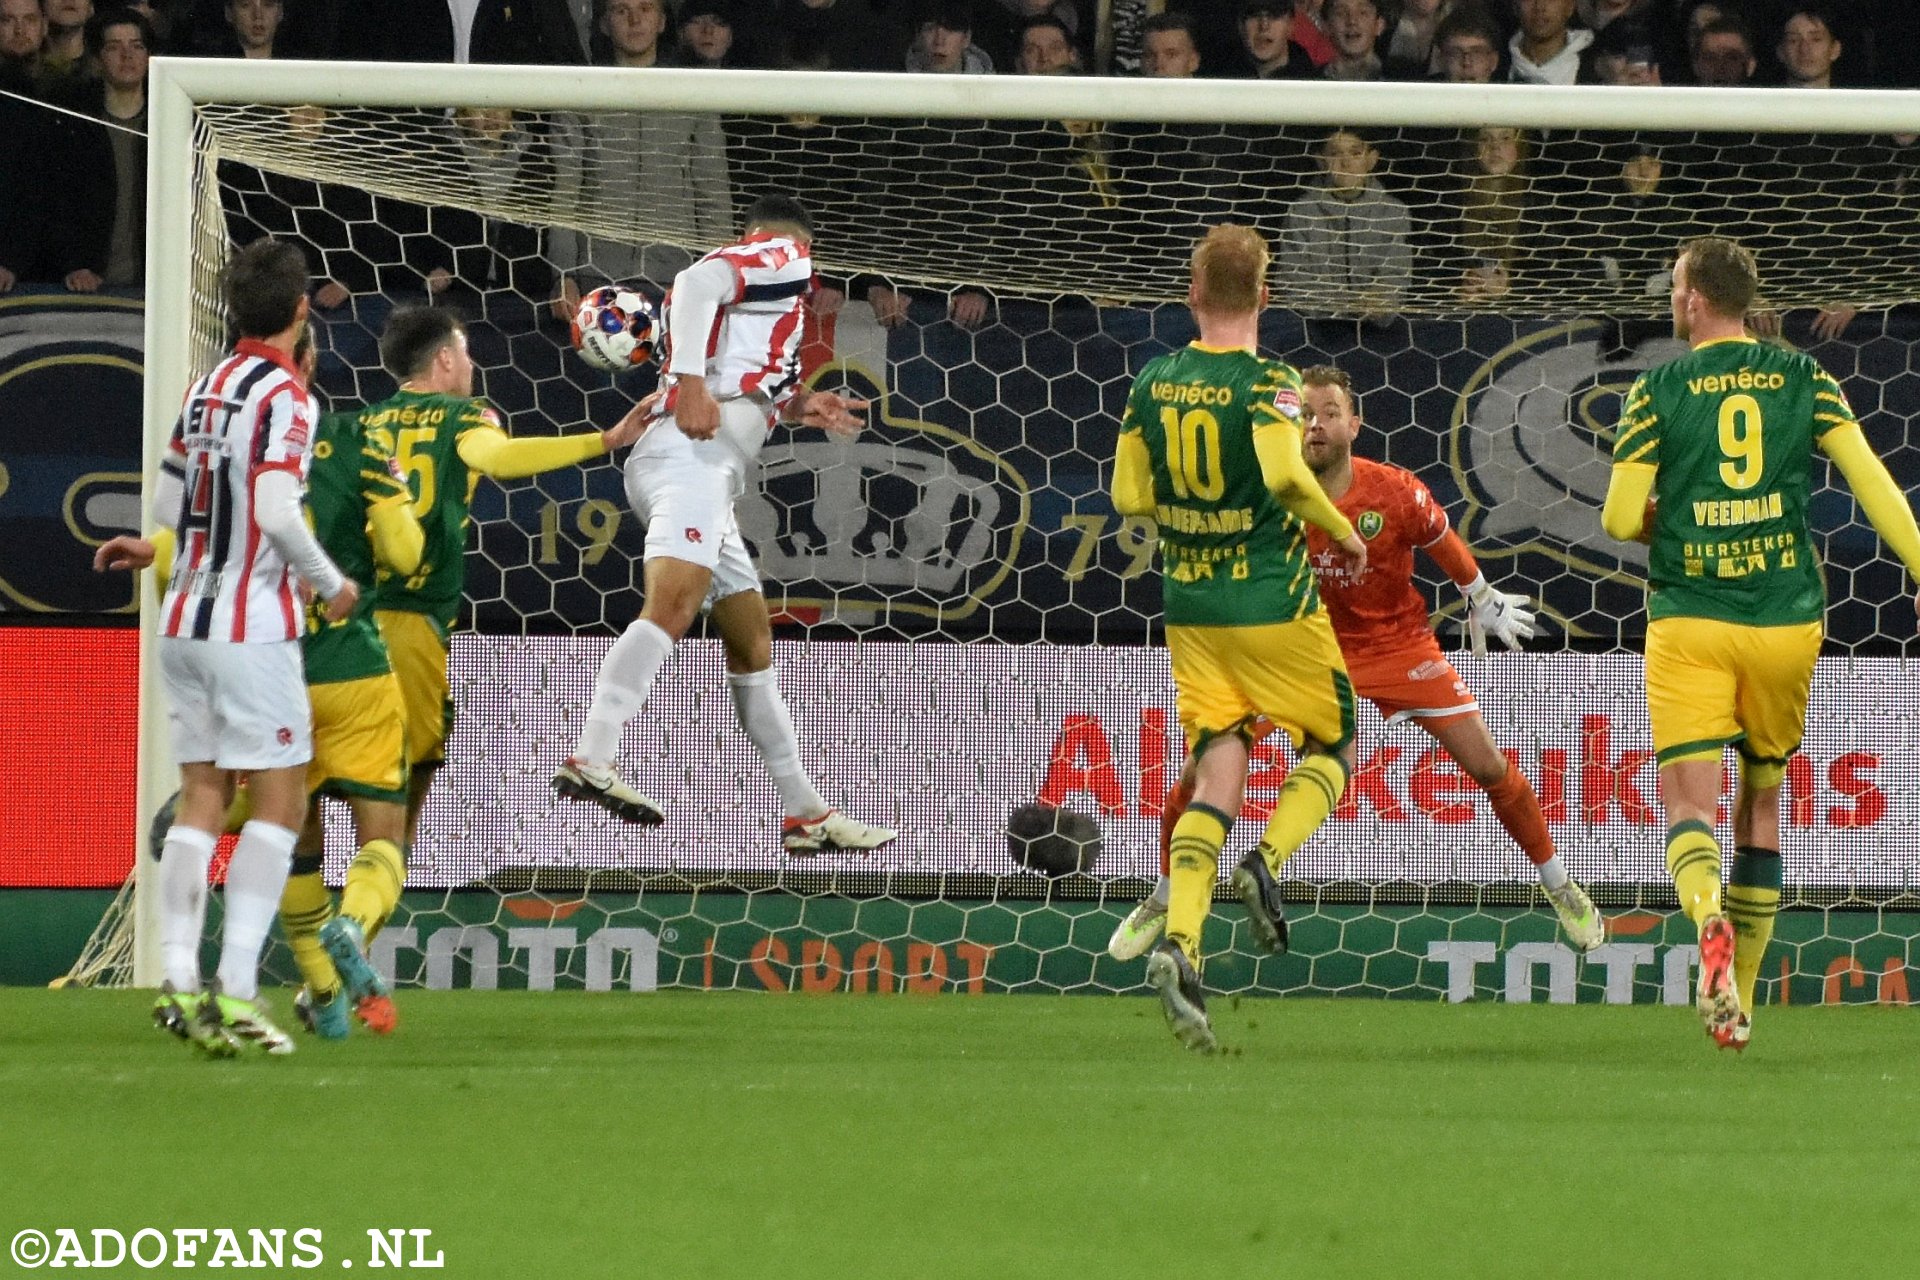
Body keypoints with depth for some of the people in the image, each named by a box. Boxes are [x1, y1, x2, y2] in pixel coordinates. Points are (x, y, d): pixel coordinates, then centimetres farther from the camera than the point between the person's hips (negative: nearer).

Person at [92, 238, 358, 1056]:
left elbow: (171, 500, 14)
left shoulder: (207, 388, 9)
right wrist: (330, 584, -7)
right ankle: (235, 992, -11)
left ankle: (179, 982, 2)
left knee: (200, 802, 9)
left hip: (185, 618, 7)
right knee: (280, 804, -3)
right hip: (252, 627, -7)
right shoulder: (284, 396, -12)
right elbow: (277, 511, -20)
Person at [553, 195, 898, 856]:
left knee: (752, 644, 16)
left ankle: (807, 813, 22)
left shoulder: (736, 266, 31)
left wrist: (794, 406, 27)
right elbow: (699, 282, -14)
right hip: (693, 458, -10)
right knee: (673, 604, -28)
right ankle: (591, 763, -46)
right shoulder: (784, 256, 6)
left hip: (702, 470, 10)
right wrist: (692, 381, -24)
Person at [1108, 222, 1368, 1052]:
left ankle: (1179, 943, -15)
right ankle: (1268, 861, -11)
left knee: (1217, 773, 4)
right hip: (1271, 603, -4)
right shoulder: (1267, 383, -12)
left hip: (1189, 609, 4)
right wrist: (1342, 531, -12)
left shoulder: (1153, 384, 3)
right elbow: (1285, 474, -28)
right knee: (1334, 743, 16)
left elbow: (1130, 496, 6)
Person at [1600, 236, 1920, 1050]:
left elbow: (1621, 520, -2)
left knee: (1690, 802, -7)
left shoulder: (1657, 392, -1)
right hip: (1787, 619, 3)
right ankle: (1739, 989, 20)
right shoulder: (1805, 380, 5)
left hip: (1688, 622, -3)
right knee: (1762, 797, 19)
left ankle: (1710, 920, -40)